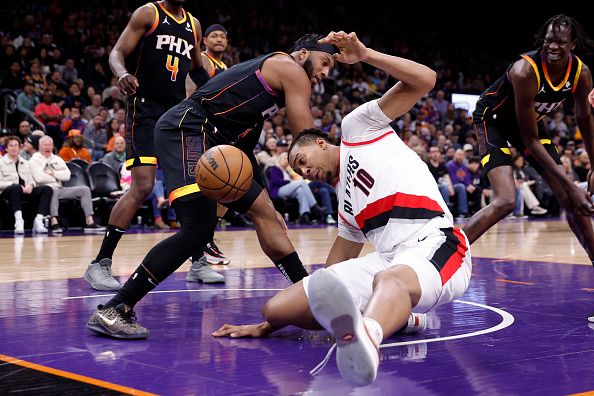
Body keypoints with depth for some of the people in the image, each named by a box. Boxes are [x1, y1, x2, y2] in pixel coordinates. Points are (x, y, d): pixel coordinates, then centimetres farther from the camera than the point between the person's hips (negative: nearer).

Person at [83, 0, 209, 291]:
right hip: (145, 110, -6)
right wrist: (123, 74, -32)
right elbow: (117, 53, -10)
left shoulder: (193, 24, 14)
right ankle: (100, 264, -9)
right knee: (142, 187, -16)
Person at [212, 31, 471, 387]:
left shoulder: (357, 127, 14)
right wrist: (268, 325, 33)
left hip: (434, 243, -8)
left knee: (391, 280, -45)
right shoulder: (346, 202, 31)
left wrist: (366, 55, -6)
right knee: (278, 306, 0)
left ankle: (366, 336, -78)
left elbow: (425, 80, 4)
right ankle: (393, 316, -3)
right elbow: (337, 271, 32)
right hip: (387, 259, 8)